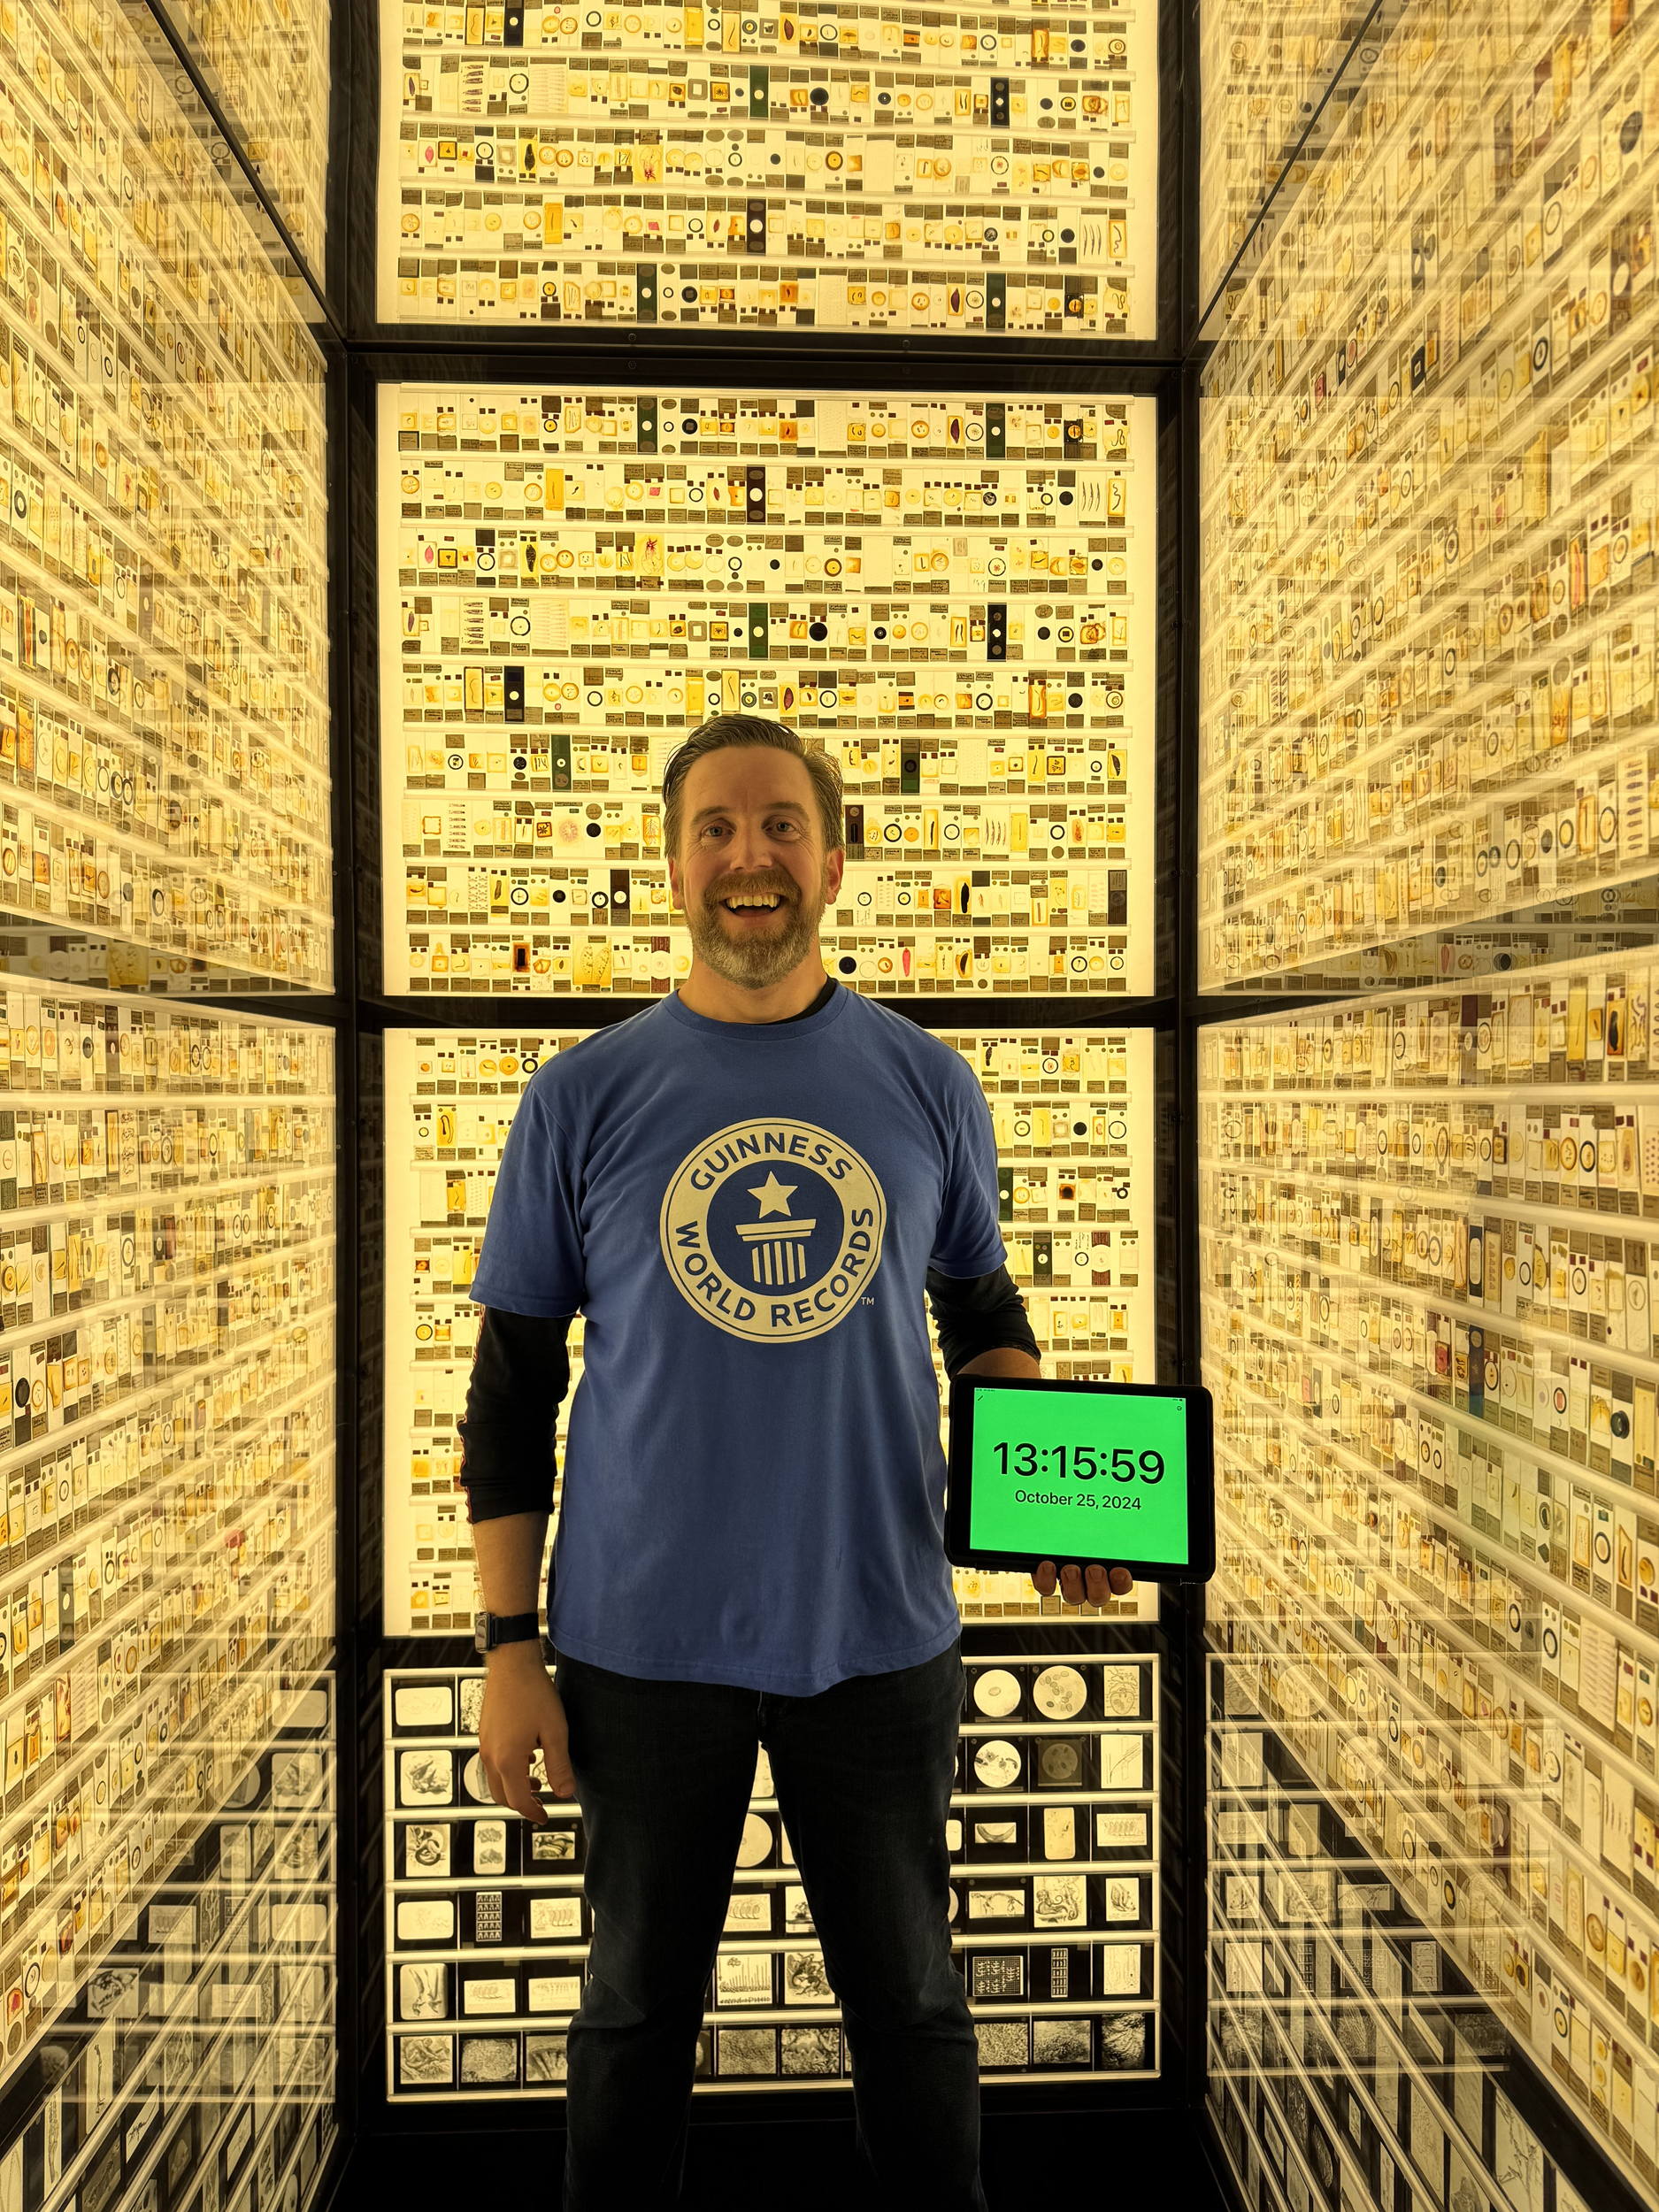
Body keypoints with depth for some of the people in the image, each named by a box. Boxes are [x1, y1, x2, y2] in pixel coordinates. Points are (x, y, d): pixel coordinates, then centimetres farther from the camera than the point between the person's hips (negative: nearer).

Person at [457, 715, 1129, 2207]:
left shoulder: (928, 1087, -1)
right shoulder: (582, 1101, -4)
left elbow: (984, 1315, 11)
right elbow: (512, 1389, 0)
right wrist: (510, 1647, -3)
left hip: (880, 1636, 1)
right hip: (647, 1644, 0)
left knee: (913, 2003, 18)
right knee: (637, 2011, 18)